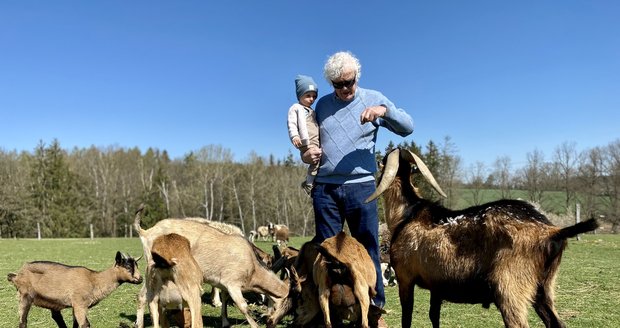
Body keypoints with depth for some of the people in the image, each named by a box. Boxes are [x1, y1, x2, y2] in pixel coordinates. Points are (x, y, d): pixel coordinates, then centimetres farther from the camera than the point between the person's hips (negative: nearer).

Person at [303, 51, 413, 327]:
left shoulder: (373, 98, 4)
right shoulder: (323, 104, 11)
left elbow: (407, 128, -2)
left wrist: (384, 110, -21)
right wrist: (306, 155, -3)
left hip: (361, 187, -2)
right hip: (325, 188, 2)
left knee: (367, 249, 3)